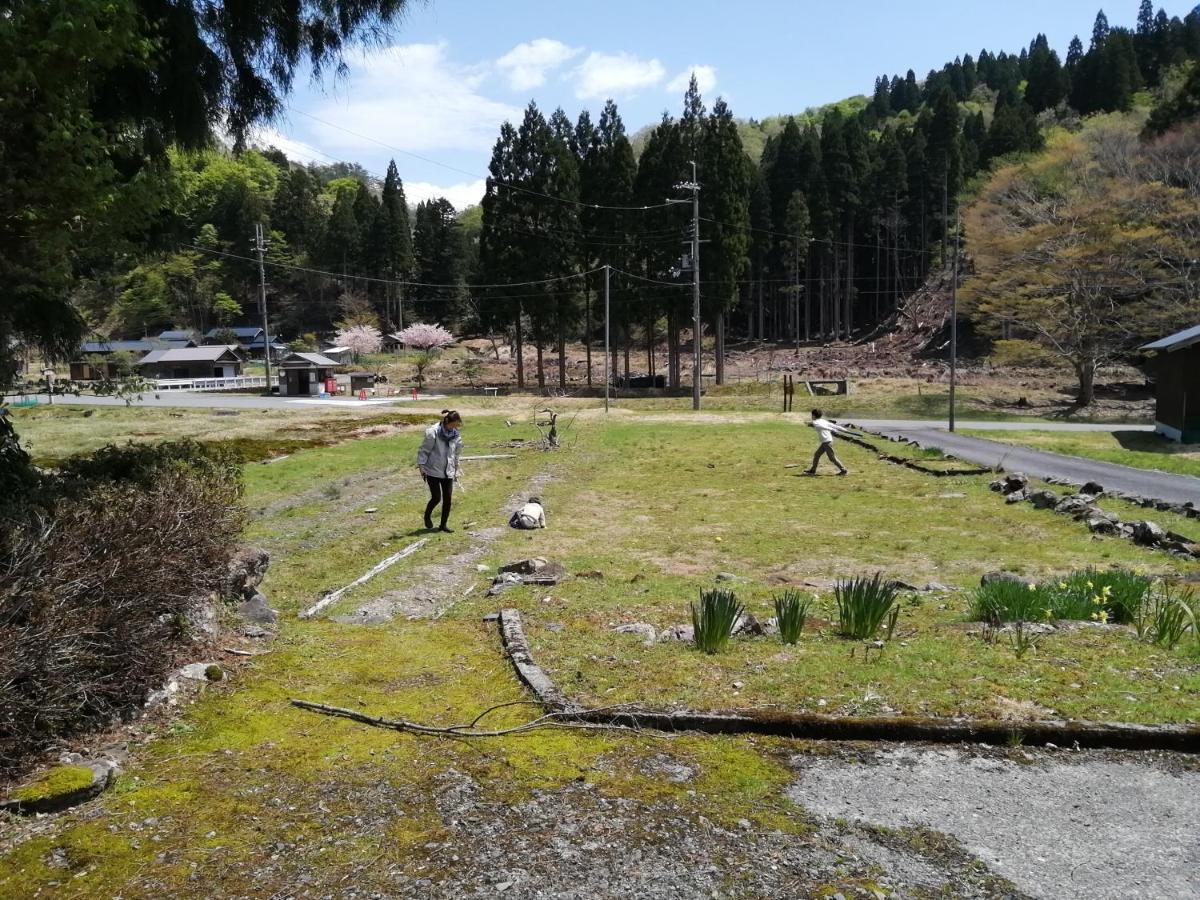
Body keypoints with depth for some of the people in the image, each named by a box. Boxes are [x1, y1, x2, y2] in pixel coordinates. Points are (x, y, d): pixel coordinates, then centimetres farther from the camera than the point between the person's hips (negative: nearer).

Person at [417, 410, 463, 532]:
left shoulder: (455, 435, 3)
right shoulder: (433, 432, -15)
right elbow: (423, 450, -9)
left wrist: (456, 469, 19)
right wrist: (421, 466, -12)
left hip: (448, 472, 5)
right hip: (433, 471, -5)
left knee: (448, 498, 2)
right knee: (436, 497, -6)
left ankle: (444, 524, 15)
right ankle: (427, 516, 24)